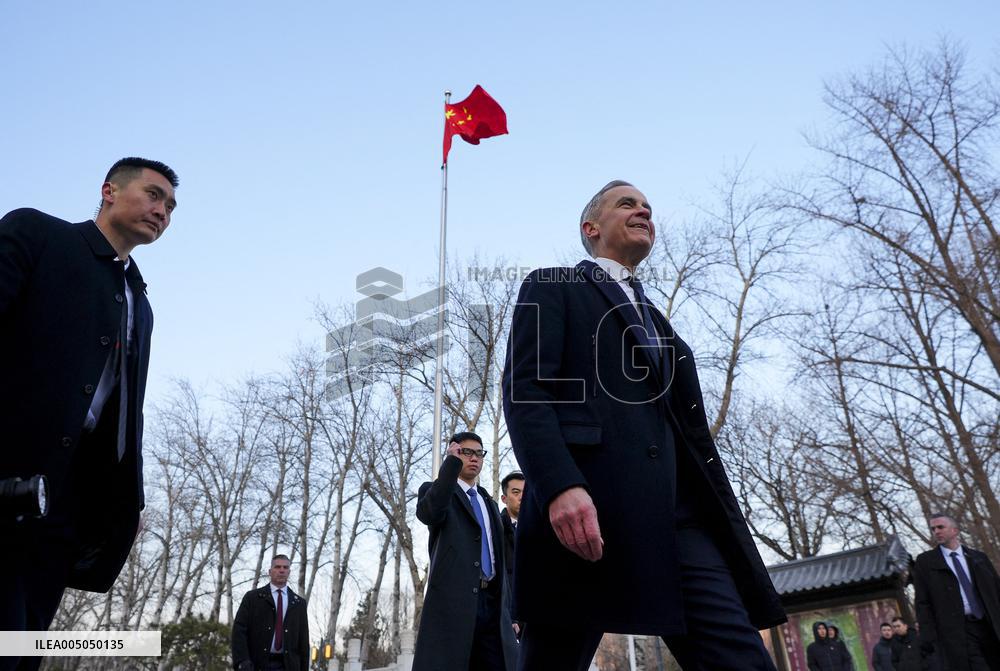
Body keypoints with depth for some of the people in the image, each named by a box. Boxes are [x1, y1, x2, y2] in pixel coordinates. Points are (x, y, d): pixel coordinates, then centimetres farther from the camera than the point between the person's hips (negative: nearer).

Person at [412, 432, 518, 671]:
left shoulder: (490, 504, 26)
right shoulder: (433, 490, 9)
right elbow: (429, 514, -17)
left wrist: (509, 612, 16)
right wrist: (452, 462, -13)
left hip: (492, 602, 5)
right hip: (451, 600, -5)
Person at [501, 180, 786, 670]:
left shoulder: (658, 324, 30)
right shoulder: (553, 288, 10)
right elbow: (524, 389, -6)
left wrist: (728, 527, 14)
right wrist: (560, 486, -22)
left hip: (679, 517, 6)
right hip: (586, 510, -5)